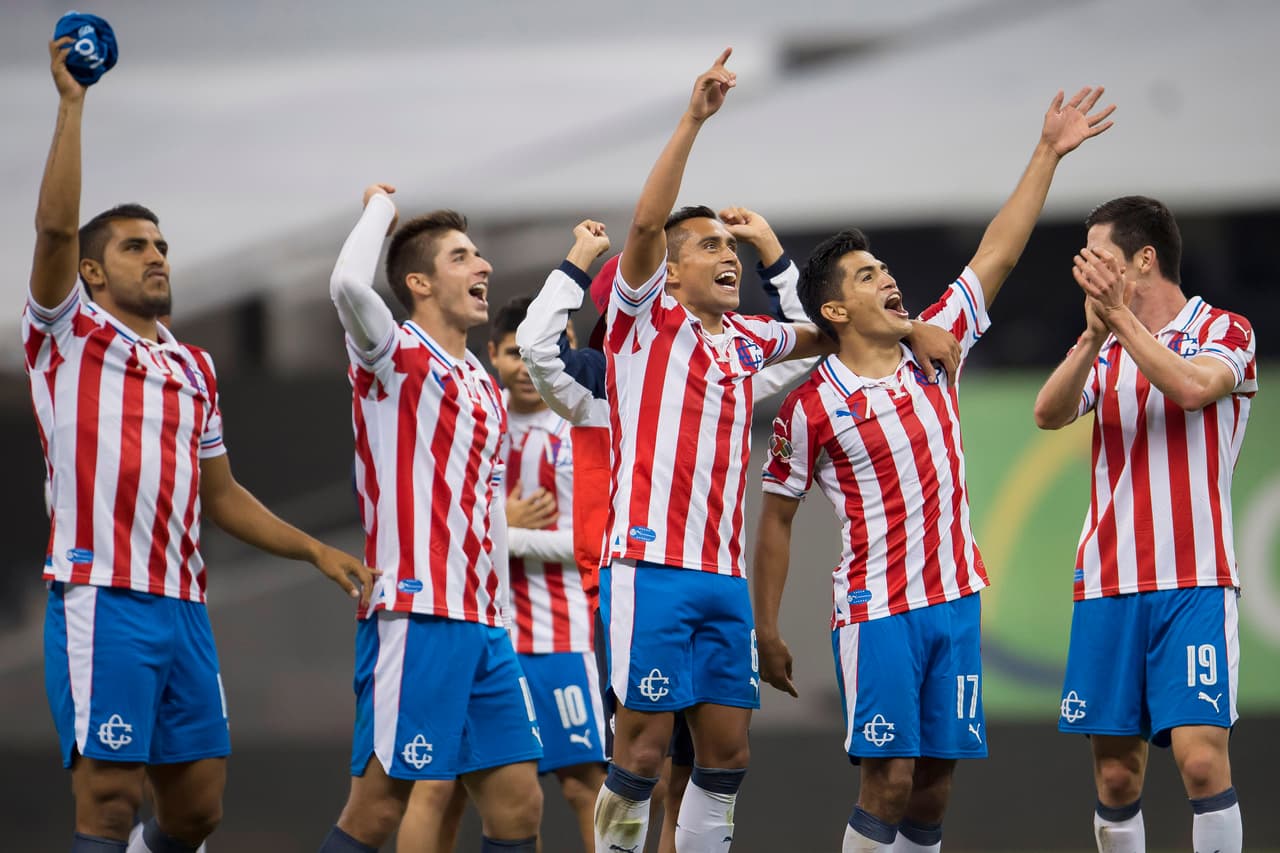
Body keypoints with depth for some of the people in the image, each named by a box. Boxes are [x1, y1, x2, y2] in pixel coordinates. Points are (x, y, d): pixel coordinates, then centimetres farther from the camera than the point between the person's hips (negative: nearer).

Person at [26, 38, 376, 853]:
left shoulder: (195, 369, 22)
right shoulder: (67, 337, 4)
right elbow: (54, 227, -12)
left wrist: (316, 550, 18)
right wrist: (72, 103, -13)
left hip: (183, 603, 6)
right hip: (103, 600, -6)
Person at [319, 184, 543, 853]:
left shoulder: (484, 388, 21)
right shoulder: (395, 354, -3)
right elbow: (348, 284, -25)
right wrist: (380, 208, -7)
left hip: (482, 626, 8)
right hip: (415, 616, -8)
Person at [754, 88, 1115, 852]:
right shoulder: (813, 405, -6)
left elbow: (996, 256, 11)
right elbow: (777, 517, 0)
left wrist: (1047, 155, 8)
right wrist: (767, 630, -2)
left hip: (956, 600, 5)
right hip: (878, 610, -5)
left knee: (935, 783, 4)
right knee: (890, 781, -12)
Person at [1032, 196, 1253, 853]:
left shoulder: (1224, 331, 2)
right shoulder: (1106, 351, 16)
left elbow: (1192, 387, -20)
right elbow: (1048, 414, -2)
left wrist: (1120, 316, -19)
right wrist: (1095, 333, -16)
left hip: (1194, 584, -5)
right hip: (1108, 584, 5)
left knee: (1201, 756, -16)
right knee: (1116, 770, 2)